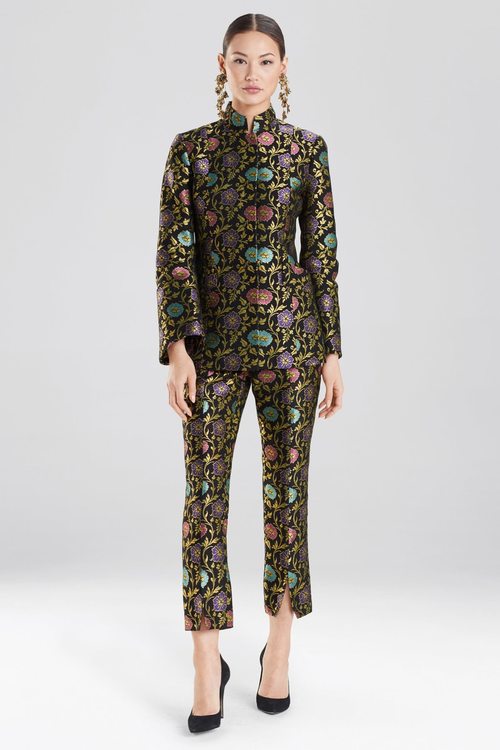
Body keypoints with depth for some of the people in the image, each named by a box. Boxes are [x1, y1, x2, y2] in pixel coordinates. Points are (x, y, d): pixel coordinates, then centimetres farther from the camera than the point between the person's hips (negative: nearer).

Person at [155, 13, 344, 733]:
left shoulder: (308, 148, 6)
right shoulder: (190, 147, 5)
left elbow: (322, 255, 4)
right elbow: (173, 254, 0)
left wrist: (332, 353, 1)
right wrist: (177, 348, -10)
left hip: (290, 335, 0)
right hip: (213, 340, 0)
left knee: (287, 489, 6)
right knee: (205, 491, -2)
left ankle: (279, 649, 22)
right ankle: (208, 665, 9)